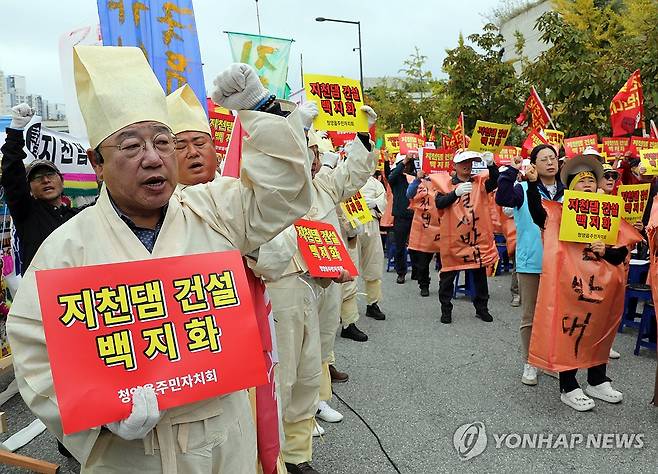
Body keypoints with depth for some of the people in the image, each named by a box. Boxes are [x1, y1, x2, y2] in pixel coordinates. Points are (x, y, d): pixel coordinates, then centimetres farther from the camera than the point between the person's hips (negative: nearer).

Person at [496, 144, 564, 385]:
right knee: (530, 317, 8)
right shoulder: (524, 189, -4)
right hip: (530, 262, -3)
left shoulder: (567, 192, 7)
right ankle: (529, 363, 23)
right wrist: (512, 171, -25)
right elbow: (502, 198, -23)